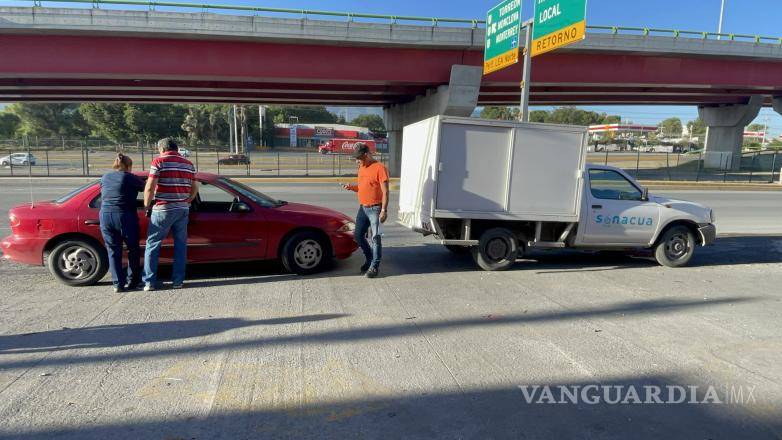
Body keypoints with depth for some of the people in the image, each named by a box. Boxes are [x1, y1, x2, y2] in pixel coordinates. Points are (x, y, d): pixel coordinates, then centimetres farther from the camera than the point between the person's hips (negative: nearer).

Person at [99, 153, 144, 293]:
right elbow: (145, 187, 5)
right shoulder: (130, 178, -2)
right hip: (125, 217, -4)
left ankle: (118, 284, 7)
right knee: (133, 249, 11)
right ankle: (132, 281, 14)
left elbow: (103, 196, 23)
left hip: (105, 216, 4)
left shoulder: (104, 178, 14)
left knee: (113, 250, 9)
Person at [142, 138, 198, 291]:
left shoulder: (159, 161, -5)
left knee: (152, 245, 6)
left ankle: (149, 282, 7)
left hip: (162, 209, -4)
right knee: (180, 245, 10)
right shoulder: (188, 164, 10)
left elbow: (150, 187, -12)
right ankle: (178, 281, 12)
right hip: (183, 210, 4)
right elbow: (195, 189, 12)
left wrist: (147, 206, 0)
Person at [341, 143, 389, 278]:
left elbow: (385, 191, -15)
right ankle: (370, 258, 30)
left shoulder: (379, 168, -13)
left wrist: (384, 210, -19)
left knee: (375, 238, -4)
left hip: (375, 209, -8)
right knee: (358, 236, 11)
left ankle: (374, 266, 5)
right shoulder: (362, 168, 12)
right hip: (362, 208, 8)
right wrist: (351, 187, 1)